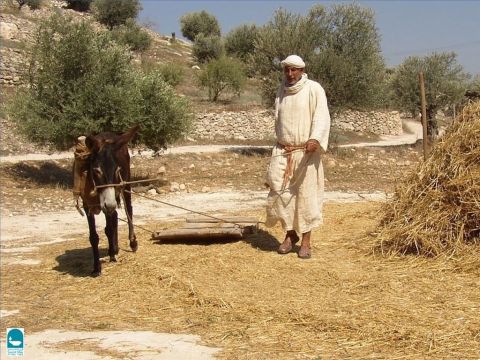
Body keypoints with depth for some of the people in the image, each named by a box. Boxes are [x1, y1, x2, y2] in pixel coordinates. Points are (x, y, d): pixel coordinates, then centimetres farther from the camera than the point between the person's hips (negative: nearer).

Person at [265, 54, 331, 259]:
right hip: (283, 152, 5)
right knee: (279, 192, 1)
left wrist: (315, 139, -33)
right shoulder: (281, 90, 12)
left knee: (306, 195, 0)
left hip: (306, 152, -5)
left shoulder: (313, 89, -6)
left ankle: (306, 241, 9)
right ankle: (290, 234, 19)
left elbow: (322, 117, -16)